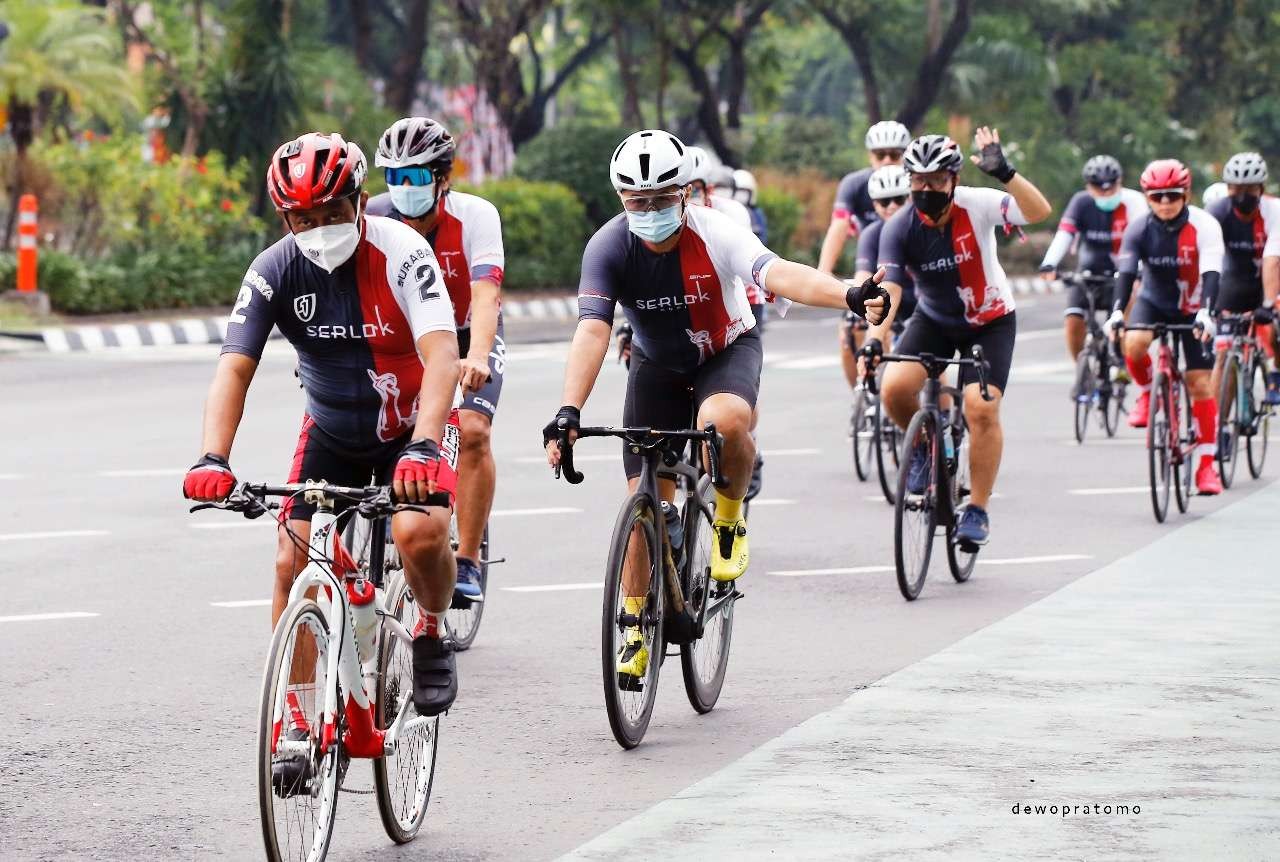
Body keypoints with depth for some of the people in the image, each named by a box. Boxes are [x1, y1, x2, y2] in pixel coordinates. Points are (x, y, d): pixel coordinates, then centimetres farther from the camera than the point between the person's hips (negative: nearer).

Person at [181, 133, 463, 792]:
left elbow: (441, 357, -35)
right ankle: (296, 725, 0)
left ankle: (432, 635, 1)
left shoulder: (400, 251, -25)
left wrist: (423, 446, -50)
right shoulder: (275, 270, -16)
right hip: (331, 433, 3)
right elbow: (234, 368, -21)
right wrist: (213, 459, -38)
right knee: (293, 562, -11)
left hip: (412, 427, -3)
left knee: (420, 532, -30)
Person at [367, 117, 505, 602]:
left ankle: (467, 561, -19)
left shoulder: (475, 216, -26)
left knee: (472, 430, -24)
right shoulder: (375, 220, -20)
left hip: (468, 334, -3)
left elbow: (485, 295, -38)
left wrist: (476, 358, -56)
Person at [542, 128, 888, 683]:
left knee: (723, 421, -37)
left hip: (727, 352, -2)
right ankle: (638, 630, 14)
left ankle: (730, 521, -7)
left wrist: (850, 296, -66)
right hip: (657, 366, 2)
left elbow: (780, 275, -46)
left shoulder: (714, 234, -29)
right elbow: (592, 331, -32)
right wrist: (567, 414, -47)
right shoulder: (609, 247, -23)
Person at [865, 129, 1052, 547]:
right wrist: (874, 339, -45)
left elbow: (1039, 211, -38)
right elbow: (887, 290, -28)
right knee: (894, 388, -23)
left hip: (990, 321, -2)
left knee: (982, 408, -19)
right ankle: (923, 445, 10)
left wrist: (1004, 173, -53)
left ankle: (977, 511, -5)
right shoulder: (900, 228, -19)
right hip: (933, 320, 2)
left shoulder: (976, 205, -23)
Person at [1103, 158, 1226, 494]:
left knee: (1200, 384, -8)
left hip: (1191, 311, -1)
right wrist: (1117, 311, -42)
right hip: (1153, 302, 1)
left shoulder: (1204, 226, -21)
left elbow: (1211, 273, -31)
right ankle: (1147, 393, 0)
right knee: (1133, 343, -32)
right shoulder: (1140, 228, -16)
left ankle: (1207, 464, 1)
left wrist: (1207, 313, -47)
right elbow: (1126, 271, -25)